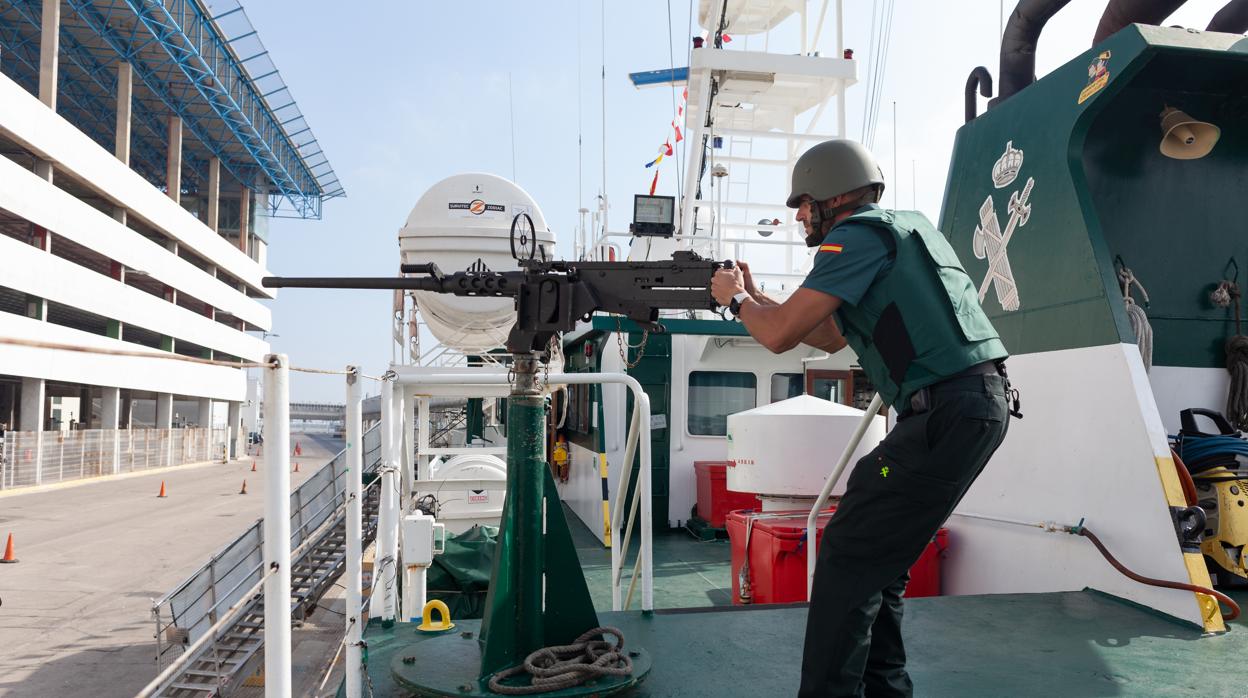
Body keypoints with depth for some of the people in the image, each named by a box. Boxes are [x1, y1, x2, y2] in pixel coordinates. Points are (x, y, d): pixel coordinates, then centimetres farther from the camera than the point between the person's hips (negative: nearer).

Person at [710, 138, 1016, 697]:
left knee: (849, 555, -6)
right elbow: (830, 336, 29)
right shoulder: (903, 228, 23)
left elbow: (779, 335, -12)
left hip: (947, 411, -10)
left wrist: (735, 299, 8)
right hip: (982, 403, 10)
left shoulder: (857, 235, -7)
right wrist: (756, 297, 29)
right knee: (880, 554, 17)